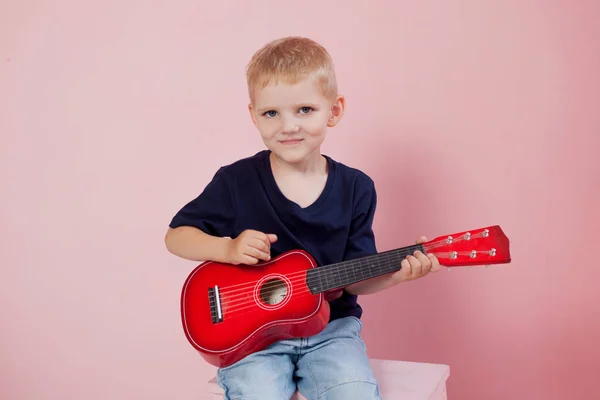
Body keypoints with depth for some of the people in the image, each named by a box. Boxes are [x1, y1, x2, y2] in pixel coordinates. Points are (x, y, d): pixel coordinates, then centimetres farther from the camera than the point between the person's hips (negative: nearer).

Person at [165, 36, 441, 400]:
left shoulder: (355, 188, -1)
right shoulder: (236, 182, -6)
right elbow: (175, 236, 1)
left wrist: (395, 272, -18)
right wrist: (228, 249, -16)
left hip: (330, 327, 1)